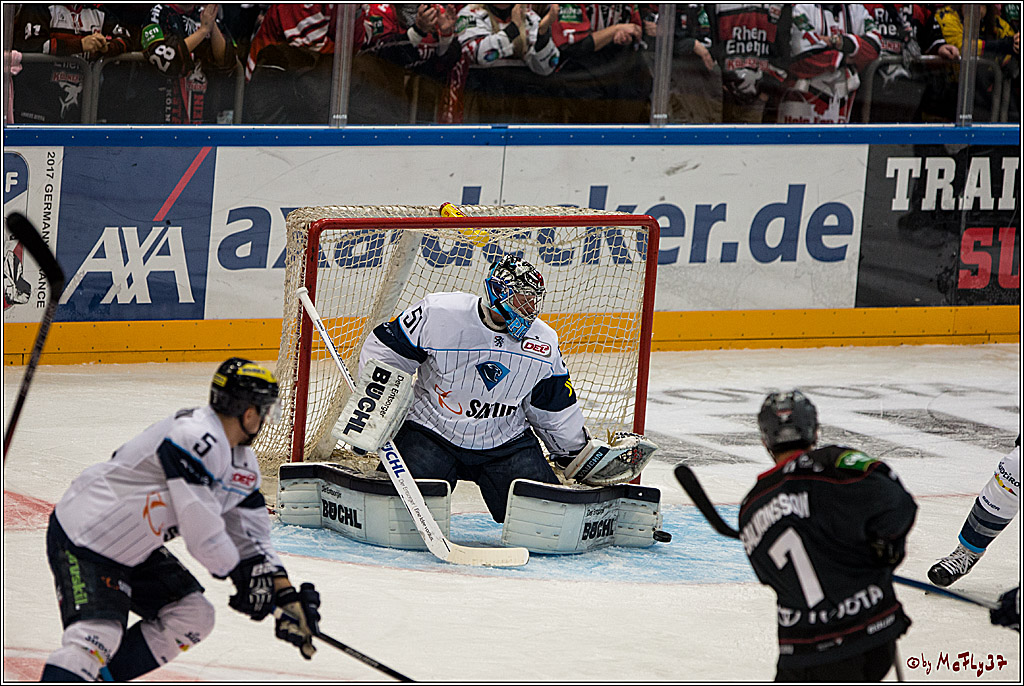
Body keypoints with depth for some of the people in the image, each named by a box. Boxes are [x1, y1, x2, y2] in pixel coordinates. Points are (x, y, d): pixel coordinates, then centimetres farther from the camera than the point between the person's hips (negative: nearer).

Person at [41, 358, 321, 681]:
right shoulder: (195, 436, -26)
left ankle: (98, 679, 8)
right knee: (96, 635, -25)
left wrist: (286, 595, 4)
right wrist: (241, 575, -12)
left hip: (134, 551, 10)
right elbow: (200, 527, -26)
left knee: (193, 618, 6)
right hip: (82, 536, -10)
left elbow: (251, 536, 13)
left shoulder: (243, 465, 7)